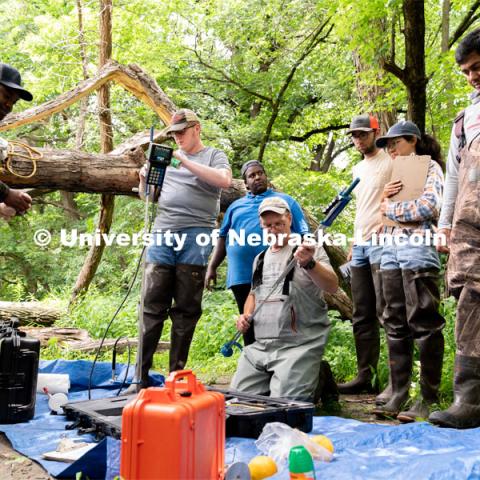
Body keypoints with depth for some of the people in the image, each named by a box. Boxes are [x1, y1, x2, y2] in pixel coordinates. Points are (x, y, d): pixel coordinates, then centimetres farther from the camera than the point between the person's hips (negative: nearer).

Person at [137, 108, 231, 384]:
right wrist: (144, 179, 4)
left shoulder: (213, 156, 10)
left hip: (195, 236, -4)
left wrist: (186, 162, -13)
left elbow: (225, 180, -11)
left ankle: (176, 377, 8)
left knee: (186, 310, 0)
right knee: (152, 307, -1)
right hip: (163, 234, 4)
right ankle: (141, 375, 2)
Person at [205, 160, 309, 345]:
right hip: (242, 276, 3)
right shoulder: (236, 206, 22)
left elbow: (303, 237, 7)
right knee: (249, 326, 9)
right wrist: (212, 267, 11)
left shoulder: (286, 201, 13)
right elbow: (223, 238, 21)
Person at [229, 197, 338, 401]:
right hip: (259, 347, 6)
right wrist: (246, 316, 9)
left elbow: (332, 287, -14)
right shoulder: (260, 258, 18)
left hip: (298, 346, -6)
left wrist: (309, 263, -32)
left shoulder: (309, 249, -1)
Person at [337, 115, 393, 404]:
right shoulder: (358, 169, 22)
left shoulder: (391, 162, -3)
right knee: (362, 316, 8)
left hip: (382, 243, -8)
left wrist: (386, 226, -23)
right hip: (360, 246, 9)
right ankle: (365, 376, 15)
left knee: (385, 311, -11)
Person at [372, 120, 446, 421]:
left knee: (424, 323, -6)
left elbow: (430, 206, -13)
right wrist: (385, 197, 4)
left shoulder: (429, 167, 3)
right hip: (391, 249, 8)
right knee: (395, 324, 5)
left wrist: (391, 208, -3)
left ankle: (429, 398, 0)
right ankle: (399, 394, 9)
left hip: (418, 248, -8)